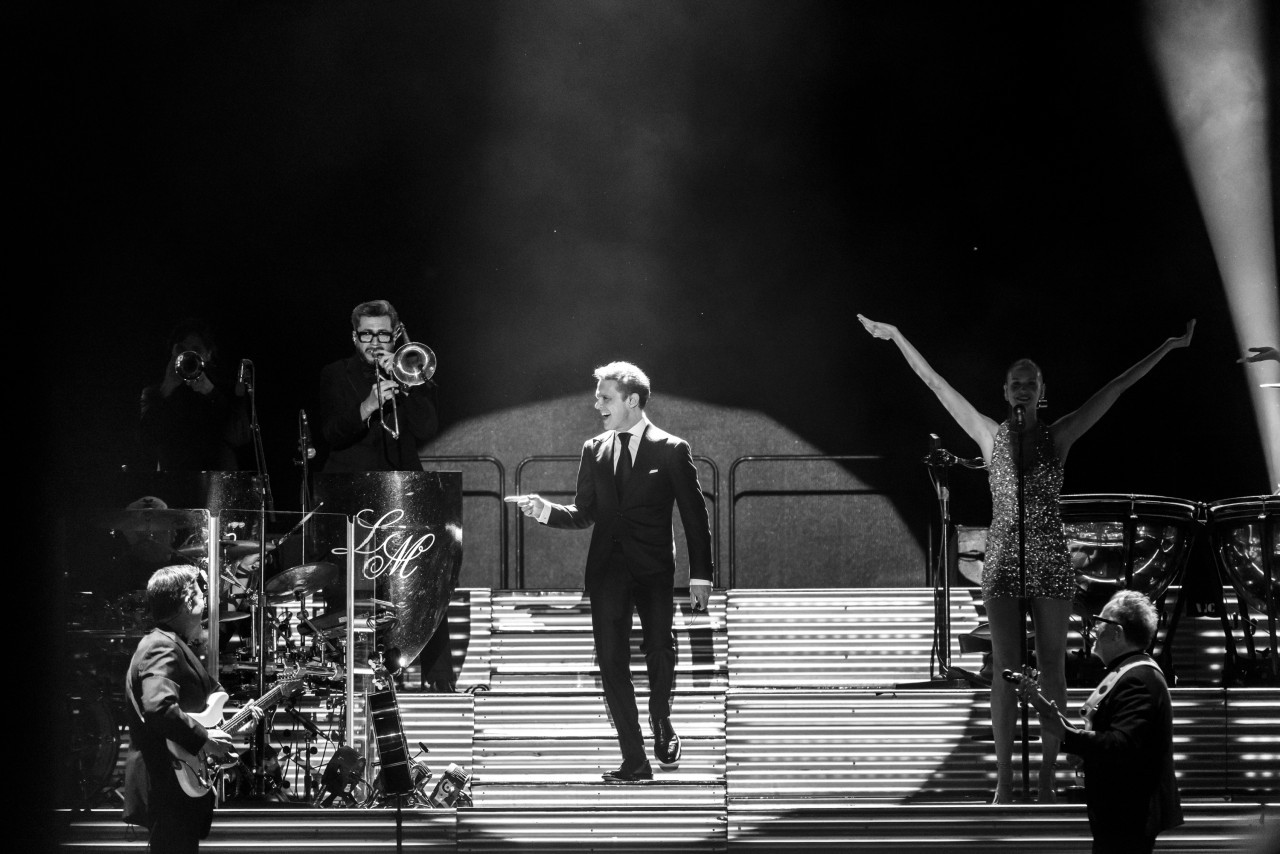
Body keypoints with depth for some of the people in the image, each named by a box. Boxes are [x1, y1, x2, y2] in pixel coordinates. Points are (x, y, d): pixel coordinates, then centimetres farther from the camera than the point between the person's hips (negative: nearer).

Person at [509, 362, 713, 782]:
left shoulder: (671, 451, -1)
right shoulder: (594, 451, 10)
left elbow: (695, 516, 0)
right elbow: (584, 513, 12)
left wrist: (700, 575, -5)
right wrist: (545, 510, -7)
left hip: (653, 571, -3)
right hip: (607, 570, 3)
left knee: (659, 653, 4)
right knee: (611, 661, -5)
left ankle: (662, 725, 34)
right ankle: (634, 760, -3)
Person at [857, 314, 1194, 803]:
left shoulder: (1059, 436, 6)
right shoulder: (990, 436, 7)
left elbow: (1116, 389, 6)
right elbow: (936, 384, 10)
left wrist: (1167, 348, 6)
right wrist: (897, 338, 12)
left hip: (1050, 561, 0)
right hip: (1003, 560, 0)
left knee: (1051, 669, 1)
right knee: (1006, 670, -1)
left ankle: (1047, 780, 6)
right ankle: (1004, 783, 1)